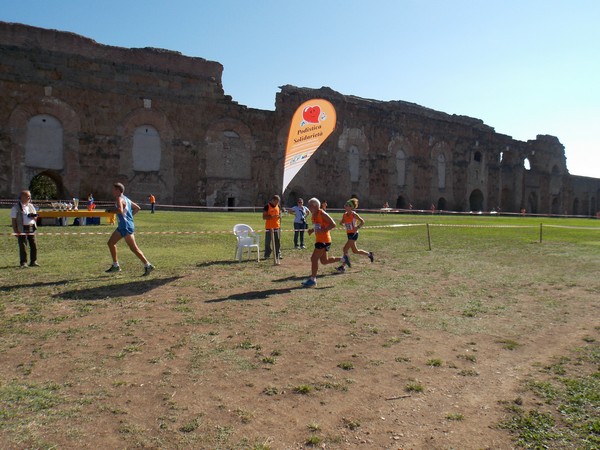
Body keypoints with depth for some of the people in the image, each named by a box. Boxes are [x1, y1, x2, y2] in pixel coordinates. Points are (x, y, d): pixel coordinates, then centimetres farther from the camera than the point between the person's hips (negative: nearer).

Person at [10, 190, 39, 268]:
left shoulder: (31, 206, 15)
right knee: (23, 246, -3)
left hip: (31, 228, 5)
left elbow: (35, 217, 23)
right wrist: (15, 231, -10)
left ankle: (33, 261, 14)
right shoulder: (16, 207, -2)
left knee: (34, 245, 4)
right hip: (22, 229, -5)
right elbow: (13, 220, -4)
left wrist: (34, 216, -2)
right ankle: (23, 263, 4)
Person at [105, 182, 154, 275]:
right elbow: (137, 208, 21)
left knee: (133, 248, -8)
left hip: (126, 226, -10)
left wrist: (110, 210, -15)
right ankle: (115, 266, 21)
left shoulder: (119, 199, -12)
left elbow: (120, 210, -30)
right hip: (122, 226, 10)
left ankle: (148, 266, -6)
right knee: (111, 243, 15)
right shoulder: (125, 199, 16)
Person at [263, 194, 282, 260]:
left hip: (277, 227, 5)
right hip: (269, 227, -5)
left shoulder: (278, 206, 10)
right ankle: (267, 255, 8)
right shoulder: (267, 206, -7)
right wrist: (272, 216, -23)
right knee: (267, 242, 0)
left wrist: (280, 216, -3)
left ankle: (278, 254, 15)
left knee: (277, 241, 7)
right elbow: (264, 217, -11)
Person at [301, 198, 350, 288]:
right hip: (319, 240, 10)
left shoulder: (322, 214, -15)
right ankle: (343, 259, 28)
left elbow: (333, 224, -19)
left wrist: (323, 231, -25)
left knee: (314, 258, -9)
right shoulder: (314, 215, 11)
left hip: (324, 240, -10)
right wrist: (312, 230, 7)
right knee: (324, 261, 15)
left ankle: (312, 280, 0)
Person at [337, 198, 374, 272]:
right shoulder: (344, 215, 6)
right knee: (355, 251, 17)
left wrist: (357, 228, -20)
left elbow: (362, 222, -13)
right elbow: (342, 223, 15)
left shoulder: (354, 214, -14)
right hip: (349, 234, 8)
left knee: (345, 249, -12)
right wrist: (343, 224, -6)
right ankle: (369, 254, 36)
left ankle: (343, 266, -5)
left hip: (353, 234, -8)